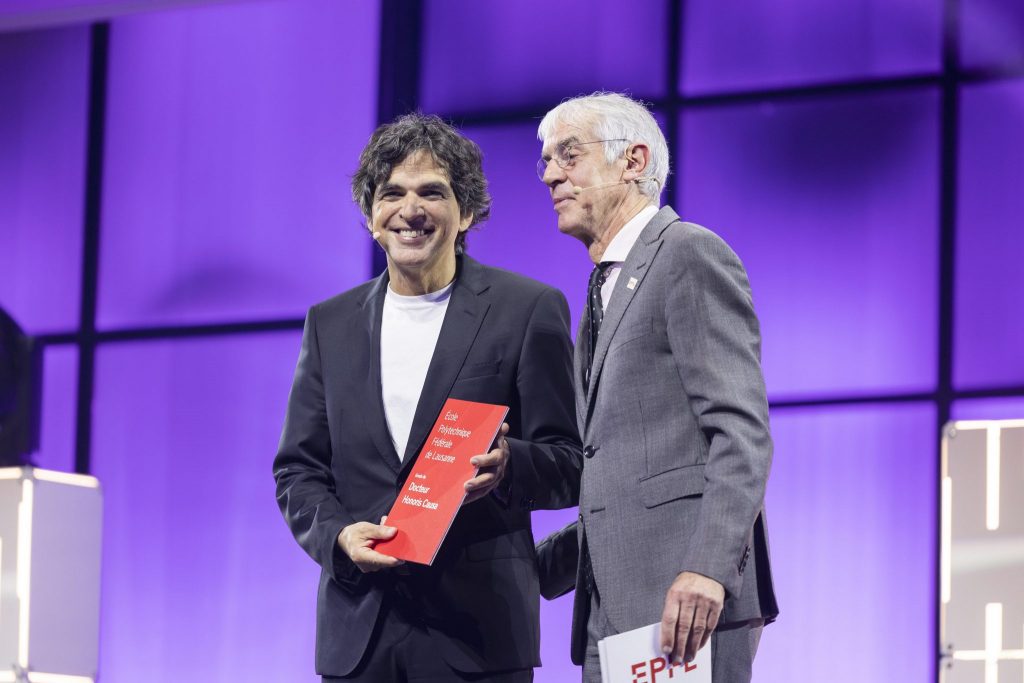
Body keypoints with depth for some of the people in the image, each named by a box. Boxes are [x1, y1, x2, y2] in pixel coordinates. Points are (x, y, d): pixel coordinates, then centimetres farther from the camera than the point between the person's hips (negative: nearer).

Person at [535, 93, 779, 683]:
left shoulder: (690, 253, -3)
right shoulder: (606, 291, 26)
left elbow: (742, 434, -14)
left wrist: (706, 568, -25)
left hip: (690, 604, -9)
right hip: (613, 613, 9)